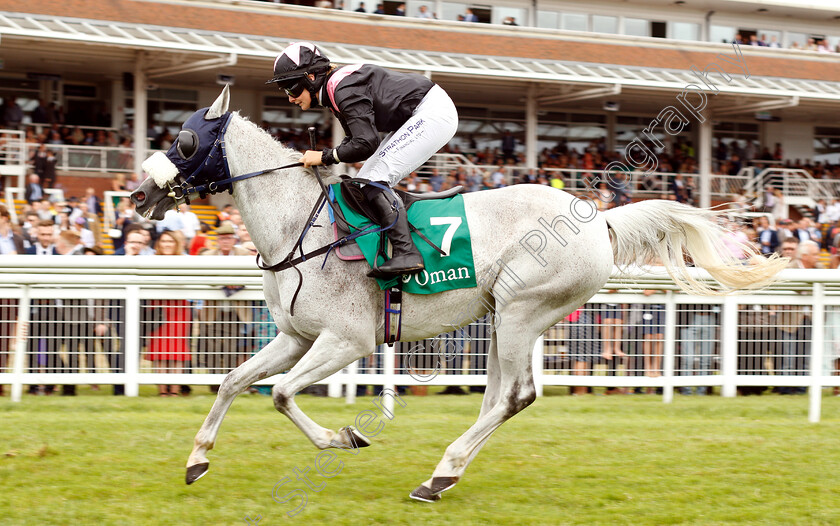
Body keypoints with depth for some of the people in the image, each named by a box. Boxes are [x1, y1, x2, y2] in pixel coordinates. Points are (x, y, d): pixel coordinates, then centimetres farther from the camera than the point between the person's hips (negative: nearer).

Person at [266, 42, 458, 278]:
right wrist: (322, 158, 3)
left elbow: (366, 144, -28)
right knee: (365, 182, 8)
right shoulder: (335, 90, 9)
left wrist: (326, 157, -16)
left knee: (373, 181, -17)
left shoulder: (343, 89, -22)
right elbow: (355, 138, 16)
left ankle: (407, 253, -23)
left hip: (434, 114, -11)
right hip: (418, 118, 11)